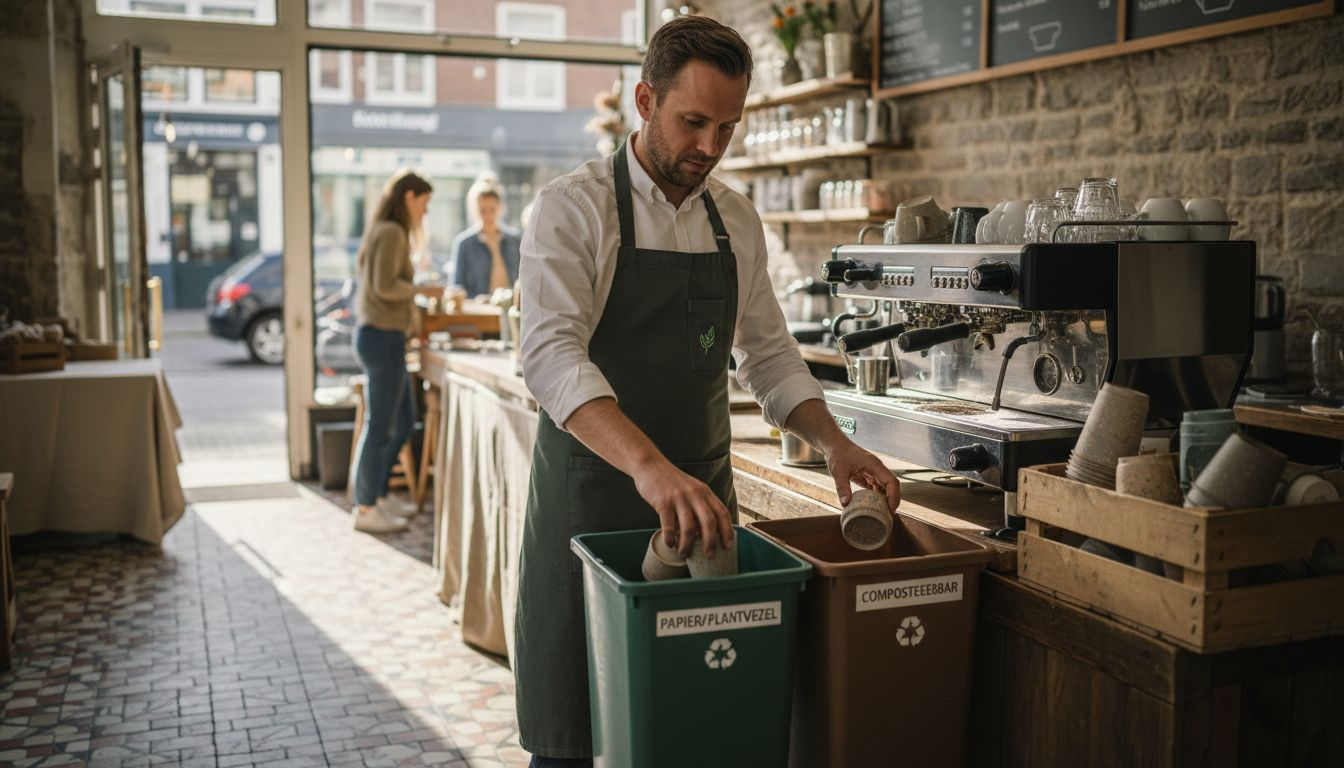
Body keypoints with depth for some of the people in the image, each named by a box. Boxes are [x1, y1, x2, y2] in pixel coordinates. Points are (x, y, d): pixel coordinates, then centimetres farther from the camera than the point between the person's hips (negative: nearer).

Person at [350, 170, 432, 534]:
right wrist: (423, 288, -8)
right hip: (383, 337, -10)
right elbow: (385, 285, -21)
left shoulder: (383, 232, 18)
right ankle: (366, 508, 6)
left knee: (404, 422, 17)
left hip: (383, 337, 10)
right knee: (379, 425, -2)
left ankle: (375, 493, 26)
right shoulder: (392, 233, -12)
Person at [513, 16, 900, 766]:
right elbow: (552, 355, -24)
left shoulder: (737, 219, 8)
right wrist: (650, 466, -38)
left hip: (704, 492, 5)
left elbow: (768, 354, 14)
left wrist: (834, 442, -3)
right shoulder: (575, 208, -10)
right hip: (594, 493, -4)